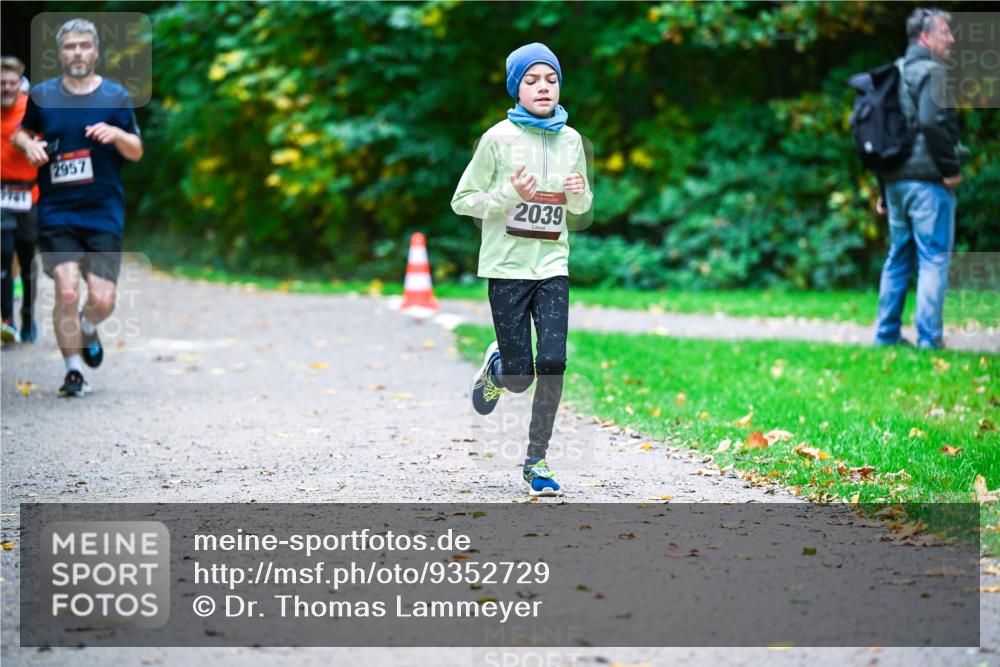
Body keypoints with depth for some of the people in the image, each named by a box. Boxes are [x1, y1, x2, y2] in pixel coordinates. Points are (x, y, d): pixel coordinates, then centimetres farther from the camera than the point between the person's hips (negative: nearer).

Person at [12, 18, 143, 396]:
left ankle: (87, 330, 32)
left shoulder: (115, 96, 4)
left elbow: (137, 152, 6)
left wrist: (117, 134, -15)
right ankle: (73, 370, 3)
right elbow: (21, 131, 22)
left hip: (104, 212, 0)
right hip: (56, 212, 0)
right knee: (66, 291, -14)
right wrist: (27, 143, -2)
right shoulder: (42, 95, 6)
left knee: (103, 300, -5)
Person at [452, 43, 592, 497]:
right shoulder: (498, 138, -8)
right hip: (507, 267, -3)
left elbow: (582, 206, 18)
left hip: (553, 266, 3)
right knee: (520, 378, -2)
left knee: (553, 364, -10)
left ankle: (536, 462, 4)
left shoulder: (570, 140, 5)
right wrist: (509, 195, -19)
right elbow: (462, 201, -4)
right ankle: (496, 368, 36)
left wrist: (580, 193, -6)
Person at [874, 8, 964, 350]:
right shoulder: (932, 72, -10)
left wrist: (884, 187, 20)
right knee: (934, 259, -5)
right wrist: (951, 168, -15)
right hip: (927, 180, -8)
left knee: (898, 258, 16)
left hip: (896, 180, 9)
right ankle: (929, 338, -7)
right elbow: (932, 122, -25)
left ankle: (887, 334, 18)